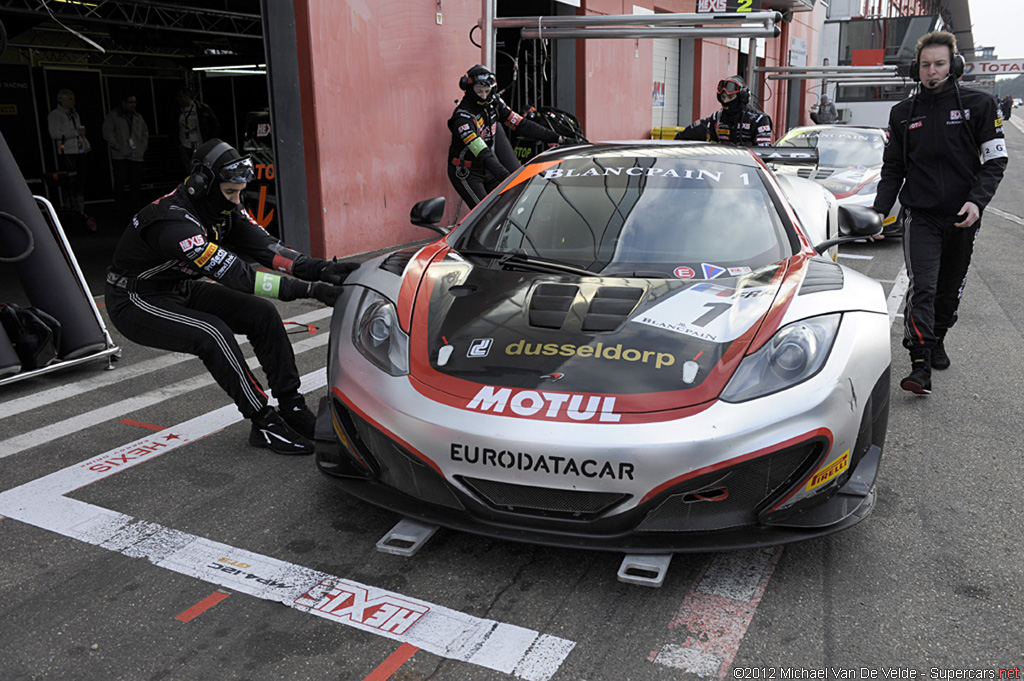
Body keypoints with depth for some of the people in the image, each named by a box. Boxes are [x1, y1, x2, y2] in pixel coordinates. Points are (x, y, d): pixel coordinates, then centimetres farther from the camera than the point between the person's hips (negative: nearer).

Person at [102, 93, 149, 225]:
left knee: (136, 184, 3)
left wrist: (143, 147, 12)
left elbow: (145, 132, 25)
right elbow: (107, 133, -4)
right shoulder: (113, 116, 2)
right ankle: (121, 211, -1)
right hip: (120, 156, -4)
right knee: (120, 182, -6)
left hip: (136, 155, 4)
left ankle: (135, 210, 12)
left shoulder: (138, 117, 17)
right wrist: (117, 147, -11)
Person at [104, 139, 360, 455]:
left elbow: (265, 247, -16)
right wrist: (310, 289, -43)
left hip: (181, 291, 8)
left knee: (262, 313, -8)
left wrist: (322, 269, -31)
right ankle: (264, 424, -21)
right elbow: (239, 277, -39)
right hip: (136, 302, -8)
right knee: (212, 333, -33)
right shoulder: (176, 223, -34)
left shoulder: (224, 208, -8)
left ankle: (293, 410, -4)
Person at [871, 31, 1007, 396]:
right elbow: (893, 168, 13)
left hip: (962, 216, 0)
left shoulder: (979, 104, 1)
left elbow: (995, 159, -1)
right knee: (922, 288, -12)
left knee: (950, 288, 12)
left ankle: (937, 341, 35)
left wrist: (976, 200, -17)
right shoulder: (903, 112, 8)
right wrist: (880, 211, 1)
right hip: (921, 215, 0)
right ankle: (921, 365, -16)